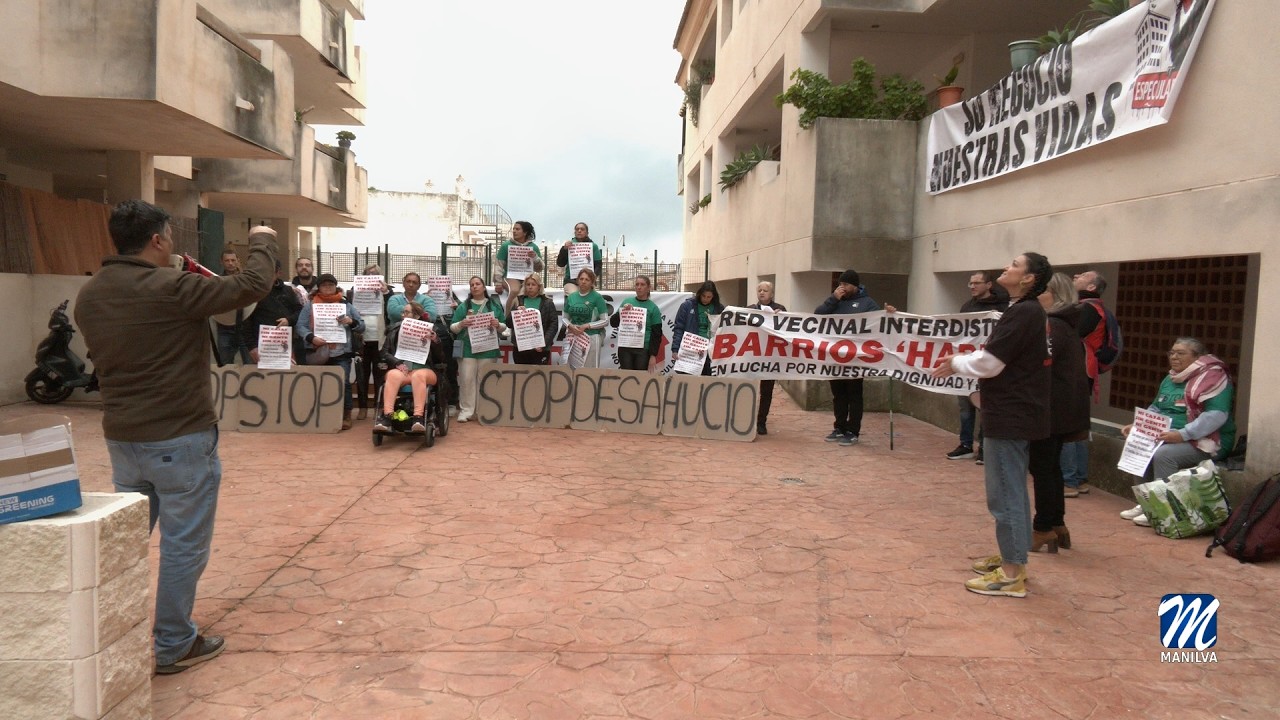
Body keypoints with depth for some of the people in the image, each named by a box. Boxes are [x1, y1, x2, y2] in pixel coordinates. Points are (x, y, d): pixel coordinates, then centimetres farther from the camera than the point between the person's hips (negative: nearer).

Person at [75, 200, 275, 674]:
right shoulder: (170, 288, -18)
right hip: (180, 438, -8)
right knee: (183, 545, 4)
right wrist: (262, 243, 2)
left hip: (121, 437, 8)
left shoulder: (89, 294, 6)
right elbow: (251, 287, -18)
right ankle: (173, 647, 14)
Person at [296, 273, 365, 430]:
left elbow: (362, 326, 13)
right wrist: (311, 338, -18)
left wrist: (351, 321, -8)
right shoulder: (311, 305, 10)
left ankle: (346, 415, -1)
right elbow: (300, 326, 0)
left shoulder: (346, 305, 13)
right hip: (318, 354, 1)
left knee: (343, 383, -12)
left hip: (341, 353, -1)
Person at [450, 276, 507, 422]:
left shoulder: (494, 305, 11)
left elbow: (504, 326, 11)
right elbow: (452, 329, 6)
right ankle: (466, 411, 1)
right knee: (466, 380, -4)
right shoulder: (463, 306, 8)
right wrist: (461, 324, -16)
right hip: (468, 349, 0)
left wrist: (498, 325, -11)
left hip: (488, 350, 0)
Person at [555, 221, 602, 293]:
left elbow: (598, 265, 6)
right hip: (571, 280, -1)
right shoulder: (569, 244, 10)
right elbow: (560, 264, 5)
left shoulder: (593, 246, 9)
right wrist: (564, 249, -9)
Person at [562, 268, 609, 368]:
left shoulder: (597, 297, -2)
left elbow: (605, 320, -4)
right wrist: (570, 326, -6)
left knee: (589, 369, -2)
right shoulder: (571, 296, 10)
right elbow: (565, 318, 15)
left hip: (591, 337, -4)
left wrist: (586, 326, -13)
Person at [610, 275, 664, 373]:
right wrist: (622, 310, -9)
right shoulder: (627, 302, 7)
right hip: (625, 348, 2)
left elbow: (656, 334, 0)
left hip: (643, 349, -2)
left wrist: (653, 355, -7)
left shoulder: (653, 307, 1)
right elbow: (613, 323, 8)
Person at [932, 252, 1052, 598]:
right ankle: (1013, 559, 29)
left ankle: (1012, 575, 1)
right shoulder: (1027, 311, 14)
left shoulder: (1022, 313, -19)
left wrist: (955, 363, -4)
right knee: (1013, 491, 18)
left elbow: (989, 362, -20)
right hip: (1017, 412, 11)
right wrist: (962, 359, 9)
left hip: (1011, 415, -11)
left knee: (1004, 494, -5)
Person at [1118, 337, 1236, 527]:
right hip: (1169, 438, 9)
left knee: (1163, 454, -30)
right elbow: (1155, 409, 26)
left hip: (1205, 441, -9)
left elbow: (1217, 415, -24)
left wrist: (1182, 435, -31)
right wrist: (1136, 426, 8)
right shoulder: (1170, 379, 16)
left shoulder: (1212, 377, -12)